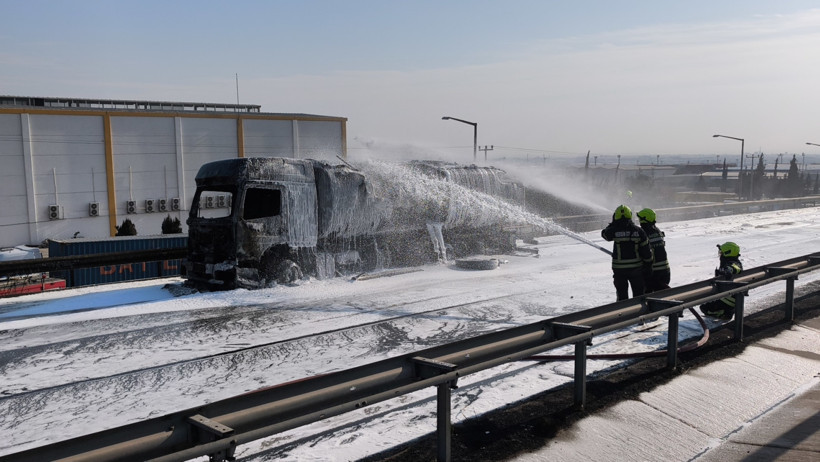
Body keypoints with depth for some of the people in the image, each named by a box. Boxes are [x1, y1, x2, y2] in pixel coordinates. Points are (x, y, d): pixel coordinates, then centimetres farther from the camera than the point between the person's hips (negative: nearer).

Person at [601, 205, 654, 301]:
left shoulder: (614, 231, -11)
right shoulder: (638, 231, -6)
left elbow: (604, 234, 13)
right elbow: (646, 250, -2)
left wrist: (613, 223, 15)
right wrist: (648, 265, 8)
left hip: (619, 268, -1)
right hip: (636, 267, 1)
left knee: (622, 295, 9)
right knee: (638, 294, 13)